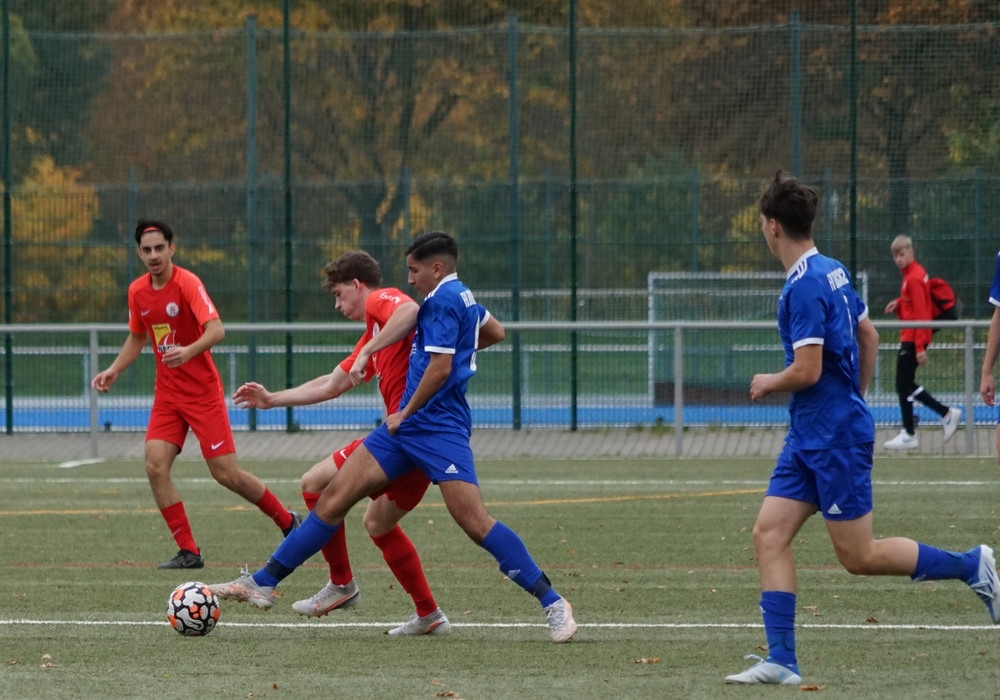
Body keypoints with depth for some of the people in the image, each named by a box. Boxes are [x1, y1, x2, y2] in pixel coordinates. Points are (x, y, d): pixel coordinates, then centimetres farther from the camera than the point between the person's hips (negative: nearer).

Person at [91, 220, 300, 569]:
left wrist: (189, 350, -46)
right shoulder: (138, 291, 5)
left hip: (203, 392, -6)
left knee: (225, 473, -6)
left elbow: (216, 330, -28)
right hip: (167, 393, 6)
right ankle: (188, 552, -3)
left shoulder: (187, 283, -16)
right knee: (155, 466, -11)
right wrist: (114, 370, 8)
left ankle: (287, 521, 17)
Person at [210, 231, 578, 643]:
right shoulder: (462, 297, 18)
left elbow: (440, 366, -20)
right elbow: (495, 331, 36)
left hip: (438, 427, -10)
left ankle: (552, 603, -11)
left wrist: (406, 413, -10)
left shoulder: (441, 300, -11)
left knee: (474, 521, -18)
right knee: (335, 496, 4)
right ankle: (263, 583, 6)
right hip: (406, 427, 10)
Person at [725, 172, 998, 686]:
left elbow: (807, 370, -22)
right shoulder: (832, 272, 10)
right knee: (769, 533, 1)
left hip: (834, 438, -10)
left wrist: (767, 384, -3)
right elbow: (868, 335, 21)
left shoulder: (805, 285, -19)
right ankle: (781, 660, -3)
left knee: (859, 556, -2)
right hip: (809, 436, 10)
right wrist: (855, 396, 30)